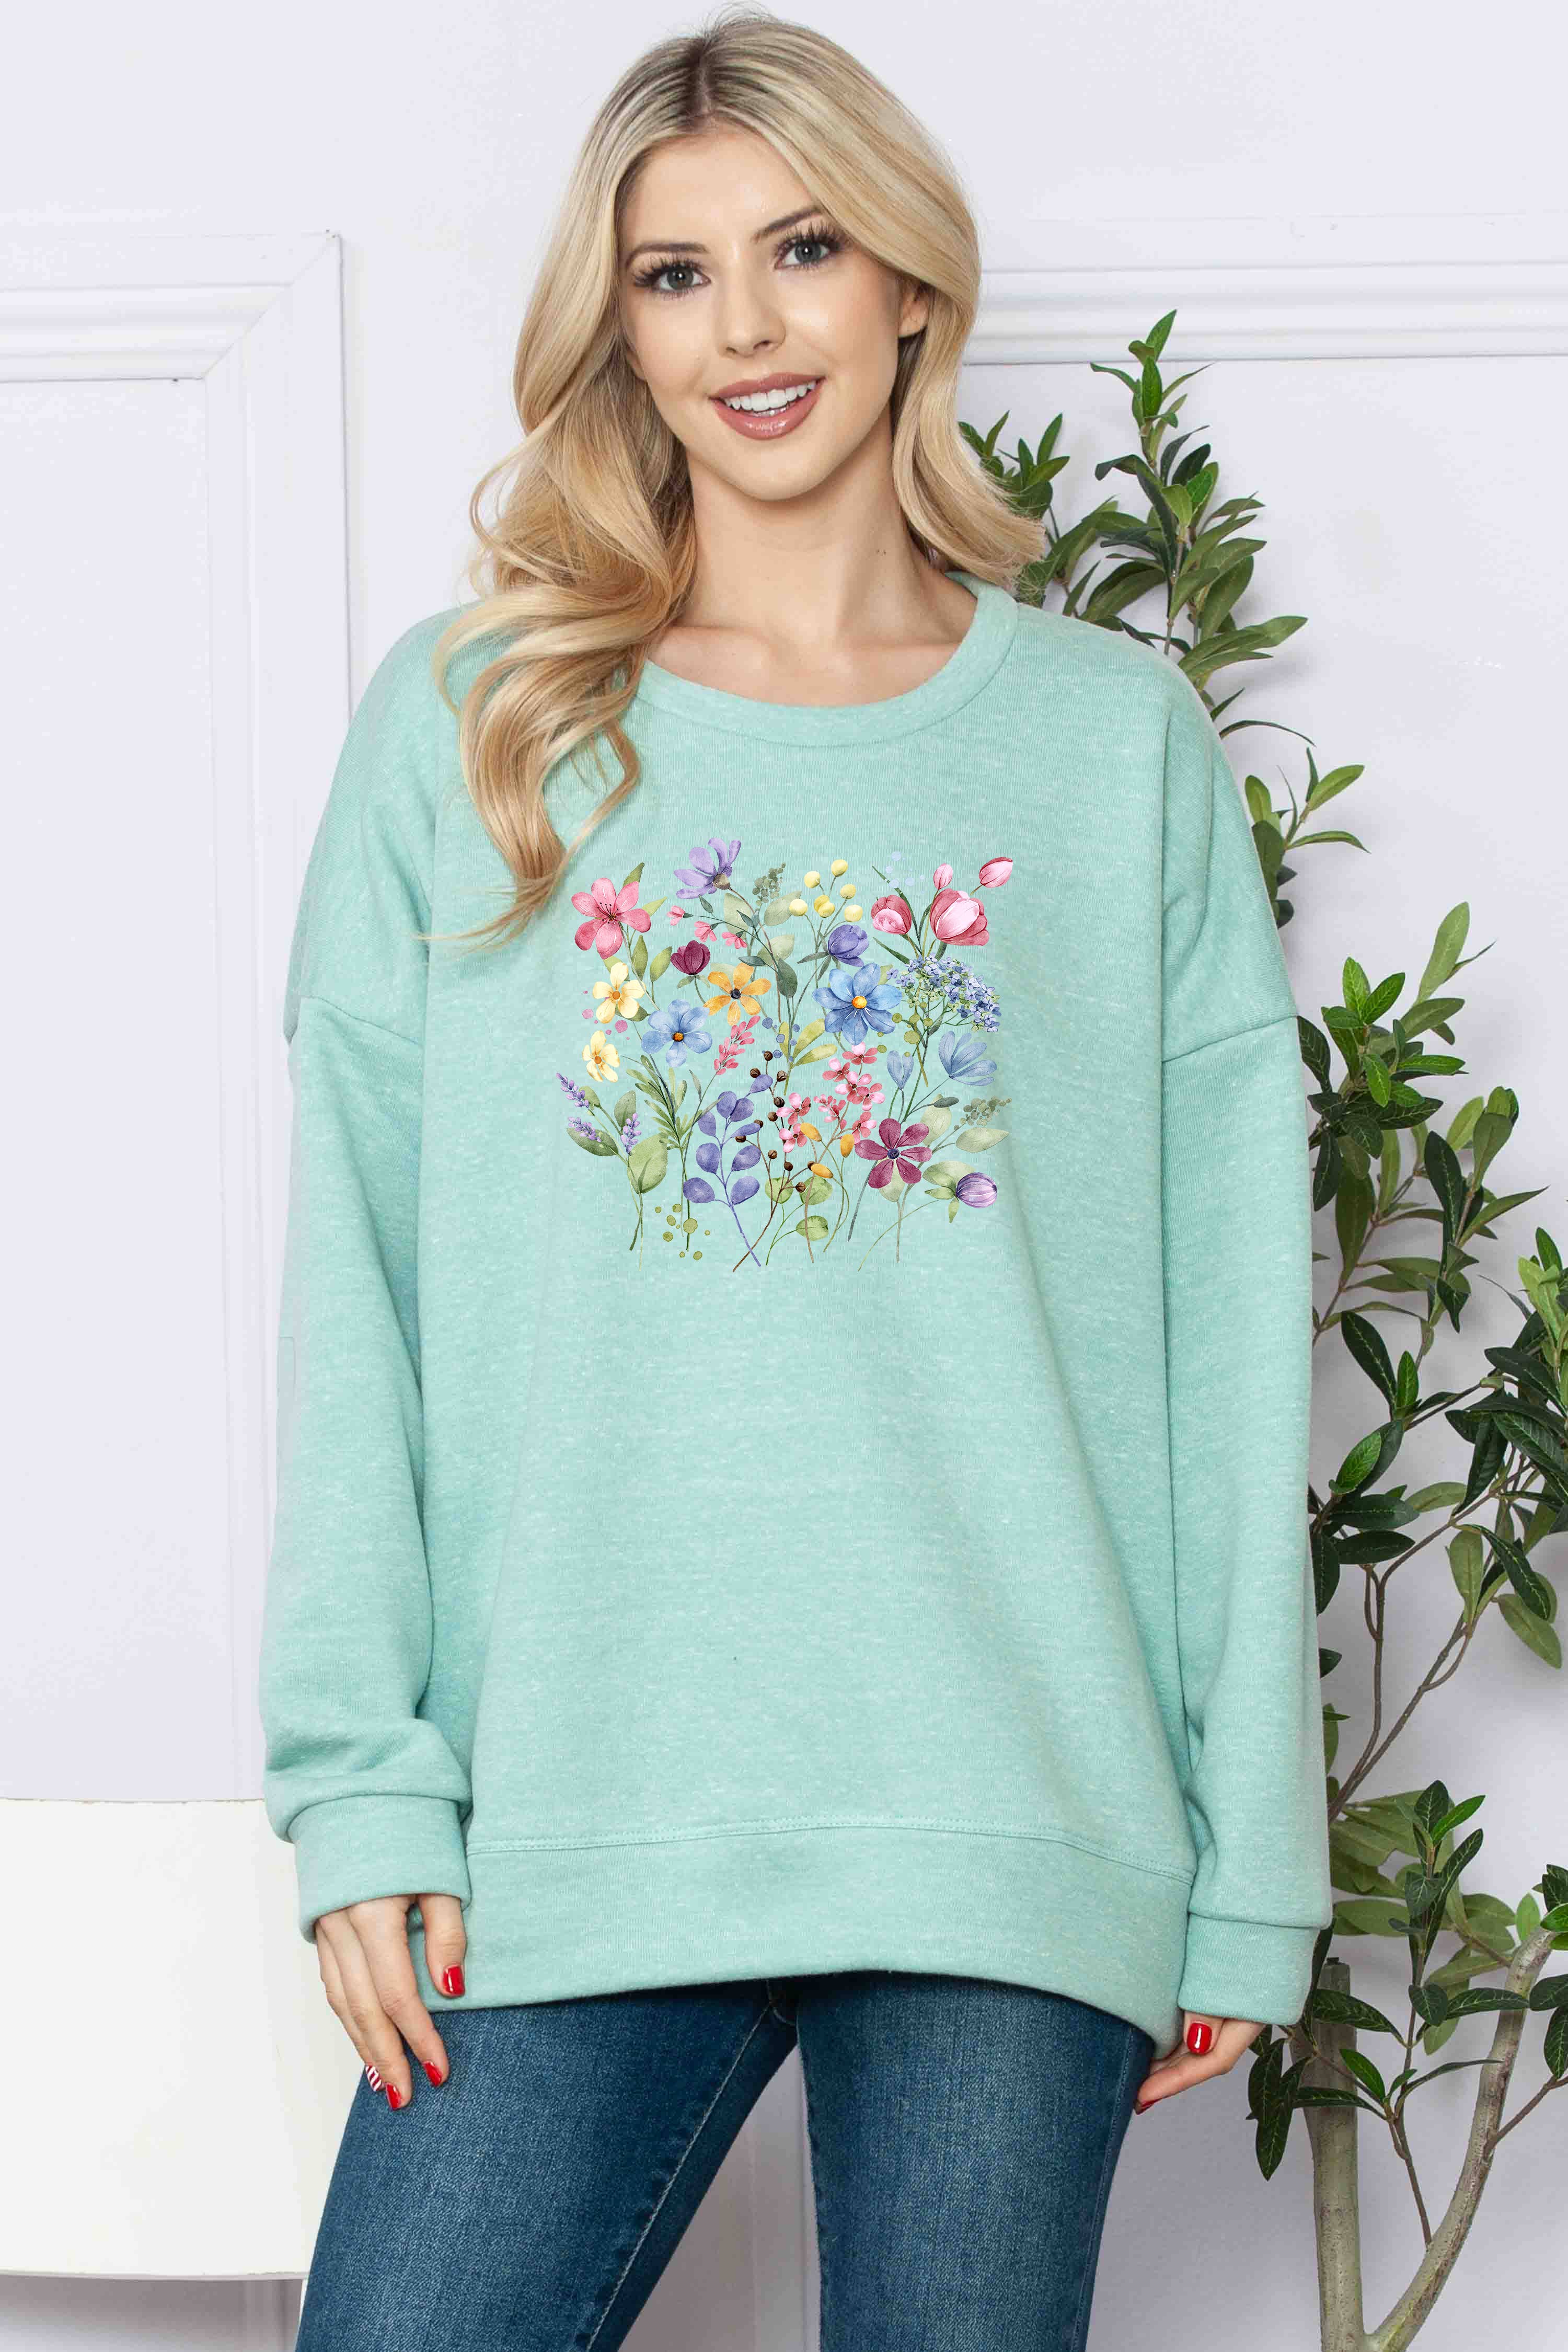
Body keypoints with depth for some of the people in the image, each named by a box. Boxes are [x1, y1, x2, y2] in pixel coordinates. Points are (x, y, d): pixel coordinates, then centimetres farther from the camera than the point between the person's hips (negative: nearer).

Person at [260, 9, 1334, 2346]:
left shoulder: (1121, 742, 10)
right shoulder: (465, 723, 10)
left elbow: (1234, 1334, 7)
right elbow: (355, 1281, 5)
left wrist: (1249, 1863, 1)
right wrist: (360, 1777, -4)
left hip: (1022, 1834, 0)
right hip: (564, 1816, 0)